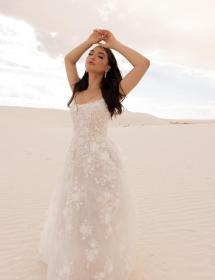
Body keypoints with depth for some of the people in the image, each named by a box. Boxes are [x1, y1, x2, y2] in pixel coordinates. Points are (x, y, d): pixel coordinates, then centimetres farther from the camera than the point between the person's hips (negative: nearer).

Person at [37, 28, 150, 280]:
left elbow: (144, 63, -12)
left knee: (100, 217, 8)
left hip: (102, 160, -5)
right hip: (75, 159, 6)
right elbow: (68, 59, 22)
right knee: (72, 216, 21)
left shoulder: (112, 92, -6)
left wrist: (114, 43, -2)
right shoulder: (77, 88, 8)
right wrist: (90, 40, 14)